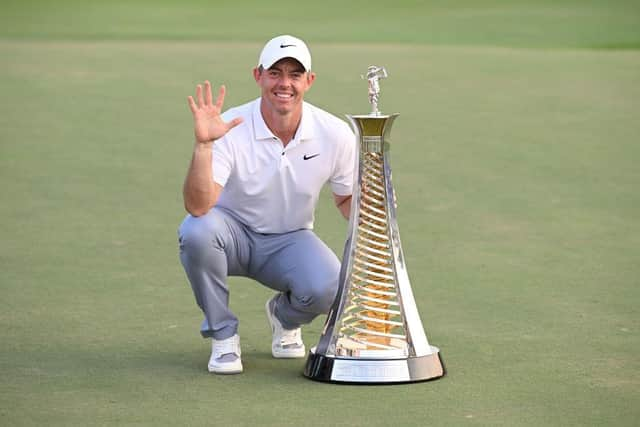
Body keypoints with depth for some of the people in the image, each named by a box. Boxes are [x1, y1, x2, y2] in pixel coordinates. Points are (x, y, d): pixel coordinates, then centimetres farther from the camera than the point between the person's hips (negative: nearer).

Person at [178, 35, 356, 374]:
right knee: (196, 230, -36)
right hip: (233, 233, -1)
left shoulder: (335, 134, -13)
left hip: (290, 240, 1)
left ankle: (284, 316, 11)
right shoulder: (230, 130, -23)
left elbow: (347, 197, 4)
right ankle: (223, 335, -10)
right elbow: (197, 206, -34)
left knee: (329, 288, -30)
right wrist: (203, 145, -48)